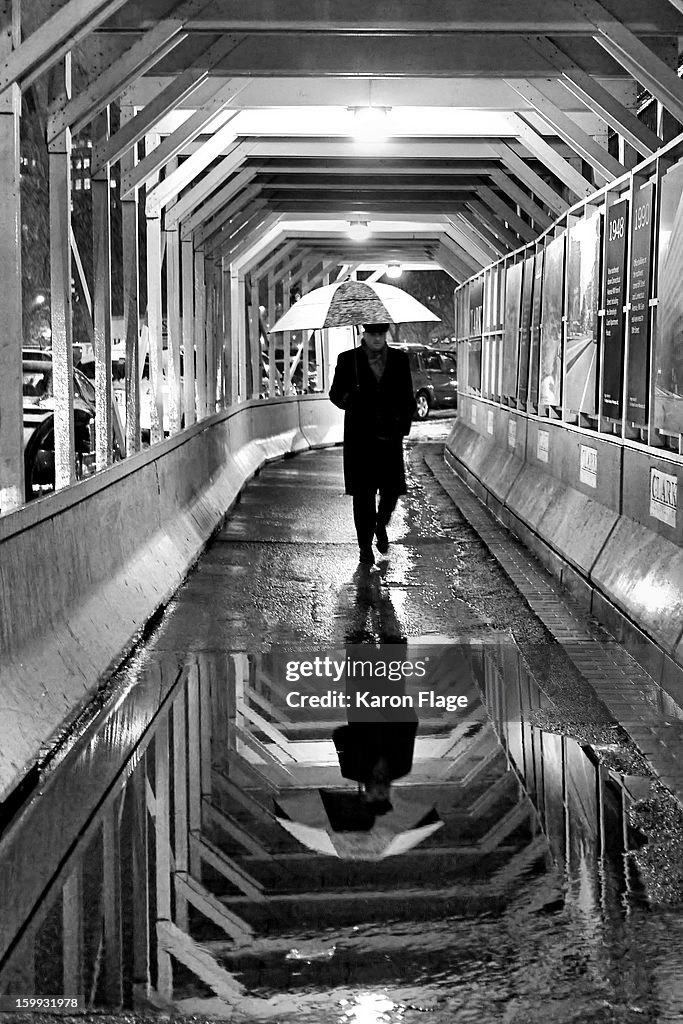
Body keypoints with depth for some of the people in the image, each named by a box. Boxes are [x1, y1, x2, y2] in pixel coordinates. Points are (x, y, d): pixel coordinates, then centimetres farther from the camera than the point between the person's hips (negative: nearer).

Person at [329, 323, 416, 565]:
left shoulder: (399, 359, 7)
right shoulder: (348, 360, 2)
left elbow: (408, 398, 11)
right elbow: (335, 393, 9)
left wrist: (403, 425, -2)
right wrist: (349, 400, -11)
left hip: (389, 436, 2)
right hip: (359, 438, -1)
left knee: (392, 489, -1)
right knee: (363, 493, 0)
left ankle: (381, 525, 30)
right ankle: (365, 546, 12)